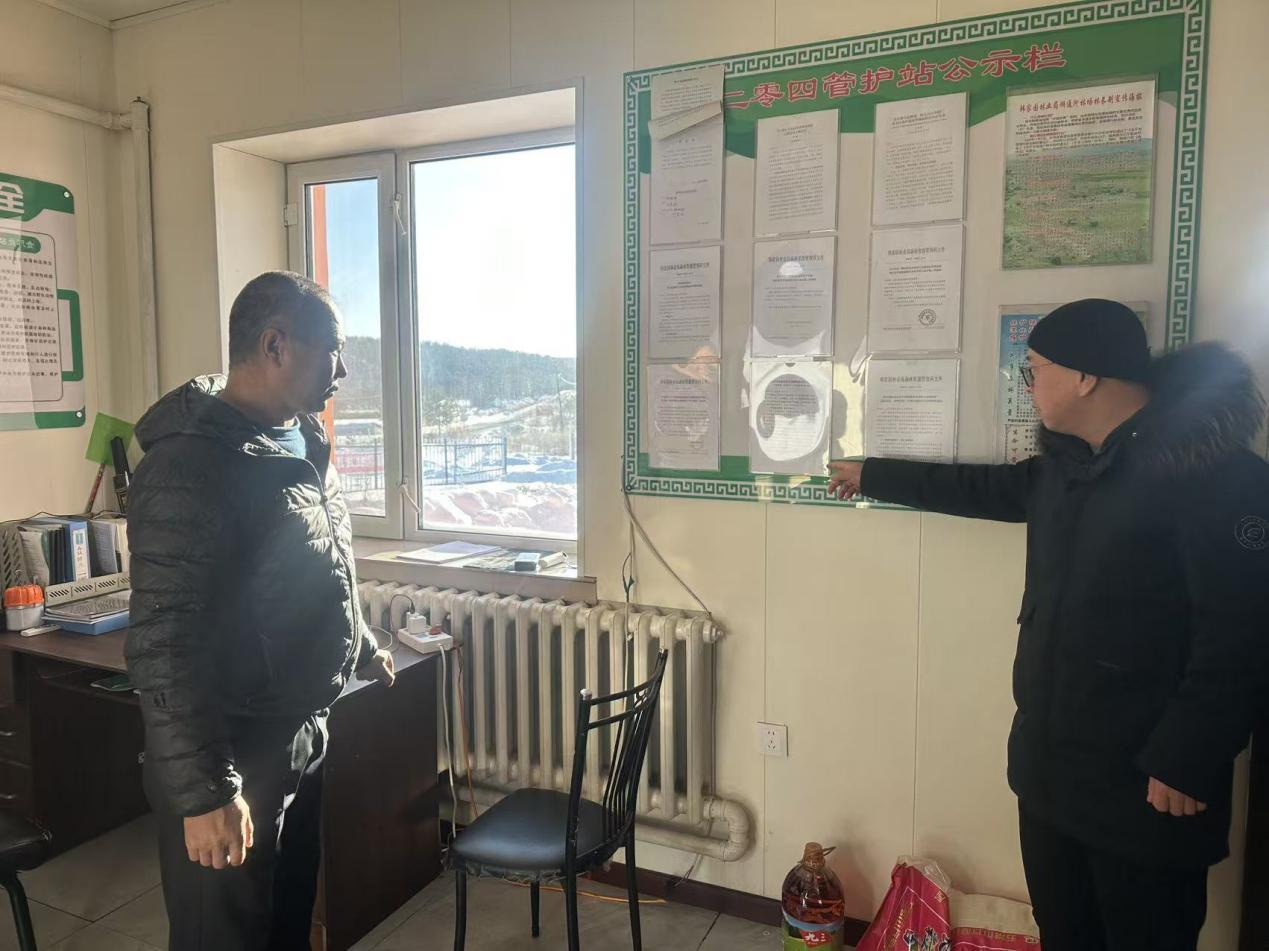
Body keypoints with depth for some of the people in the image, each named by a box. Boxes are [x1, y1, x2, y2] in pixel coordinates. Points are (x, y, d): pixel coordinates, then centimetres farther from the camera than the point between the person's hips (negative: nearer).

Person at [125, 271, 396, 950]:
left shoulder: (299, 442, 6)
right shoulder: (190, 464, -23)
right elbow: (163, 645, -25)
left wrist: (362, 649, 28)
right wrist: (204, 792, -24)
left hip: (302, 733, 8)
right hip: (234, 755, -8)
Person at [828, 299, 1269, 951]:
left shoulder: (1215, 476, -19)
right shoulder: (1068, 464, 8)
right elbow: (984, 488, 23)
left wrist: (1186, 763, -20)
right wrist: (873, 475, 30)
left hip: (1143, 784, -8)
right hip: (1047, 765, 8)